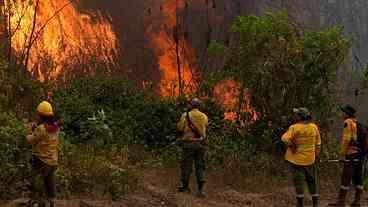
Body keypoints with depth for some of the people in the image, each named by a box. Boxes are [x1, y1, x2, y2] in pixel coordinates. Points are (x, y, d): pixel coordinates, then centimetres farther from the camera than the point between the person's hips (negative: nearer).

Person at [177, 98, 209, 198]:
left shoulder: (186, 115, -5)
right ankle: (200, 189, -1)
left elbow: (180, 128, -1)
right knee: (200, 166, 5)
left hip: (189, 143, -2)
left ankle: (185, 186, 17)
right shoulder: (204, 117, 4)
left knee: (187, 164, 8)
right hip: (200, 144, 2)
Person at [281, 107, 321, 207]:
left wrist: (291, 145, -10)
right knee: (312, 181, 15)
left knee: (299, 182, 3)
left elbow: (285, 138, -28)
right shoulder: (314, 127, 0)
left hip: (296, 159, -4)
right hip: (310, 160, 4)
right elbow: (318, 144, 7)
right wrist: (316, 155, 17)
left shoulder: (294, 127, -16)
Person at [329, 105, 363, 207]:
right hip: (360, 154, 9)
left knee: (346, 178, -6)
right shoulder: (358, 123, 18)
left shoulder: (348, 122, -7)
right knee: (358, 179, 9)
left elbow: (346, 139, -15)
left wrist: (342, 154, -14)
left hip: (351, 154, -9)